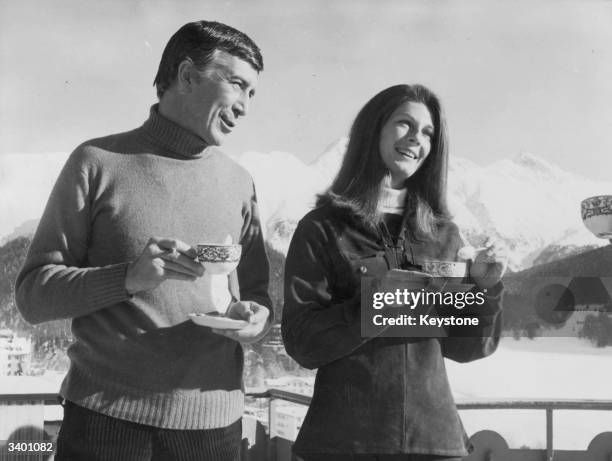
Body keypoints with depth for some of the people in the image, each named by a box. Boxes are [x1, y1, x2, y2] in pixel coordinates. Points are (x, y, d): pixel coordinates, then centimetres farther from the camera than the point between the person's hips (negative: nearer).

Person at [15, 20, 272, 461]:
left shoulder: (237, 182, 9)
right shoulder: (98, 163, -1)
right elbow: (33, 293, -2)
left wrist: (257, 317, -7)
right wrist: (128, 278, -18)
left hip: (212, 418, 3)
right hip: (106, 415, -3)